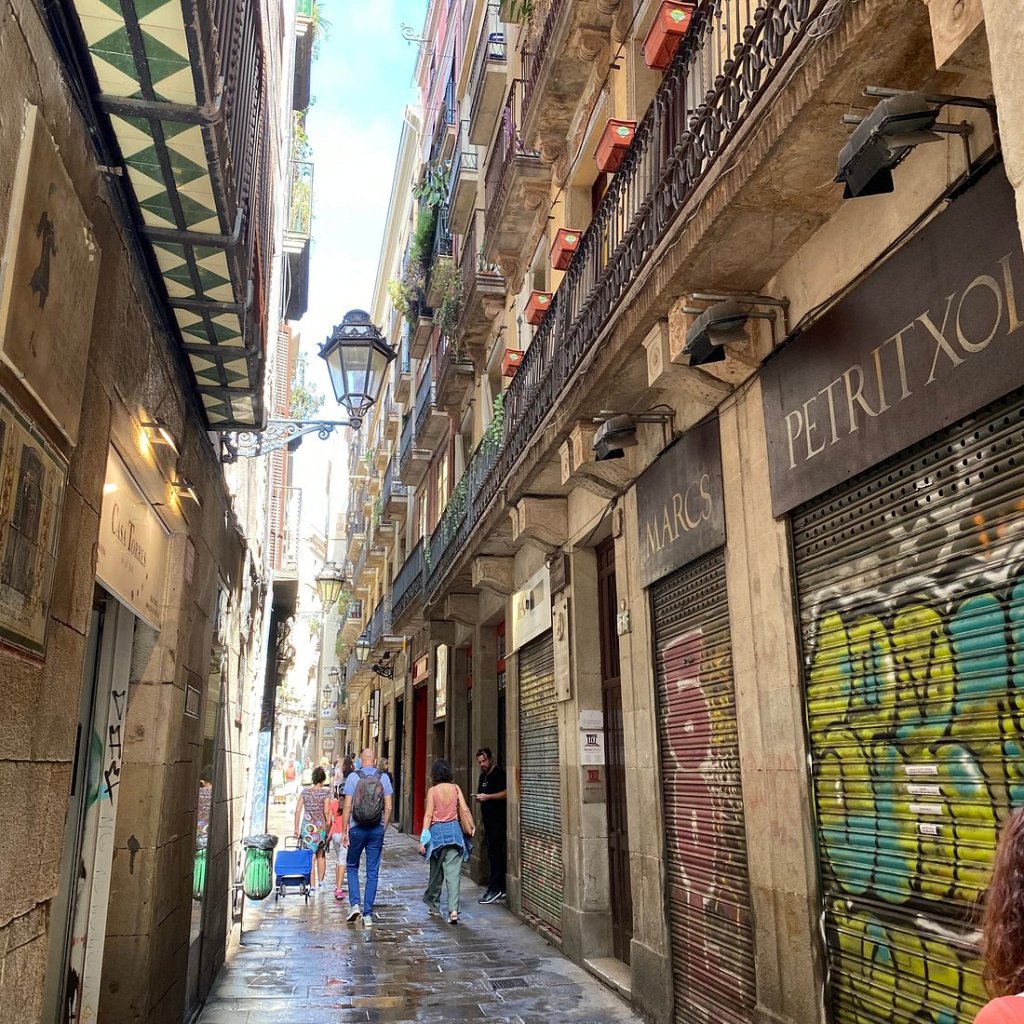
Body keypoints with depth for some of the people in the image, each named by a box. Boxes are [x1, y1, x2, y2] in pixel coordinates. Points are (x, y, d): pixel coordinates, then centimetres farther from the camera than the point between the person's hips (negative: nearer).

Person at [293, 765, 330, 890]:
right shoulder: (325, 793, -7)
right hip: (321, 826, -1)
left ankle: (312, 885, 1)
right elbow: (326, 812, -9)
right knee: (321, 855, 19)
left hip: (307, 827, 1)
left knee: (310, 857, 4)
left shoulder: (304, 791, 1)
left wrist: (296, 829, 6)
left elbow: (297, 811, 0)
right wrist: (329, 829, 0)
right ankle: (320, 882, 25)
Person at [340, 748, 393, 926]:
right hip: (377, 830, 1)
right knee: (372, 872, 7)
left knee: (352, 866, 18)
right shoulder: (384, 778, 0)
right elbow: (388, 807, 0)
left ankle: (354, 903, 3)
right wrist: (383, 828, 11)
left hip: (357, 829, -1)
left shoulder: (353, 777, -5)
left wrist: (344, 831, -1)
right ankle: (368, 914, 8)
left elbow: (347, 807, -7)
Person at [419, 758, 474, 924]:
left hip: (437, 831, -1)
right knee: (454, 872, -2)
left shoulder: (432, 790, -4)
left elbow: (428, 814, -8)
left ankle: (433, 906, 28)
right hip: (454, 830, 1)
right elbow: (465, 810, -1)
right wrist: (472, 827, 7)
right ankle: (453, 910, -12)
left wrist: (423, 839, -8)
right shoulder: (455, 788, 3)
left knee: (436, 872, 14)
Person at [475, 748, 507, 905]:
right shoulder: (483, 776, 19)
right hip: (488, 819, 9)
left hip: (498, 819, -9)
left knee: (494, 852, -11)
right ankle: (501, 888, 15)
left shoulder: (499, 773, -8)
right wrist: (479, 798, 7)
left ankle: (494, 889, -10)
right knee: (494, 852, 10)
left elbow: (507, 793, -17)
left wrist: (488, 797, -19)